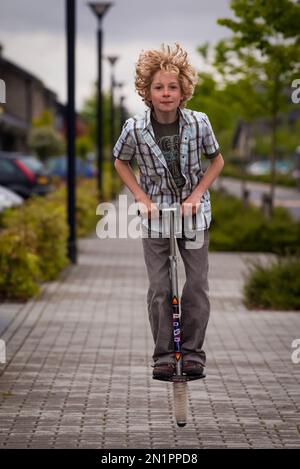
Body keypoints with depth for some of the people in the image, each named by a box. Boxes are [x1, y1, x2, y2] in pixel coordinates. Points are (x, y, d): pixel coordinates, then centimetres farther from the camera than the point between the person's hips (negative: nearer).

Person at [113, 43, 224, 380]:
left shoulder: (199, 123, -13)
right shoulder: (135, 128, -14)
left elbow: (216, 161, 4)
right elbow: (120, 162, 6)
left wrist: (197, 195, -8)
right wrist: (142, 199, -5)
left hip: (194, 213, 1)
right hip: (155, 213, 0)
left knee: (196, 286, 0)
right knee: (159, 289, -1)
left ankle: (193, 352, 13)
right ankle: (164, 355, 10)